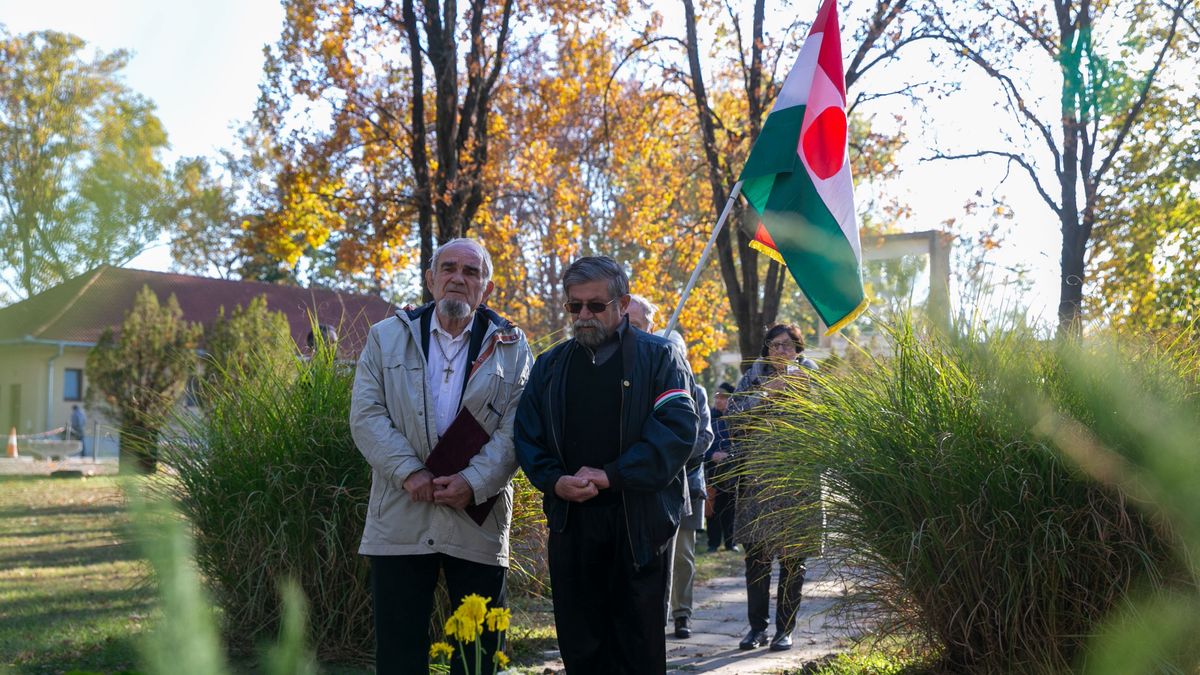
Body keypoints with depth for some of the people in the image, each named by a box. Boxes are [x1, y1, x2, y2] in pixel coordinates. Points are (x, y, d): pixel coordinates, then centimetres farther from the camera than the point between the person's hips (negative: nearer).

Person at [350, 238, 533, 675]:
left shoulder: (511, 348, 7)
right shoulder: (387, 338, 9)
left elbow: (514, 429, -2)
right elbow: (366, 415, 0)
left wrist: (475, 482, -16)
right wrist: (408, 472, -13)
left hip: (478, 520, 0)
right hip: (399, 520, 0)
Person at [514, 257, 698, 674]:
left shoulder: (659, 357, 2)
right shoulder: (550, 366, 14)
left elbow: (678, 429, -10)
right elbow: (528, 437, 10)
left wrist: (610, 475, -17)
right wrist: (556, 482, -10)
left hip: (639, 524, -3)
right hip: (571, 523, 3)